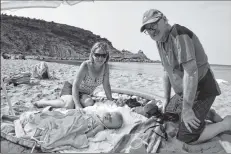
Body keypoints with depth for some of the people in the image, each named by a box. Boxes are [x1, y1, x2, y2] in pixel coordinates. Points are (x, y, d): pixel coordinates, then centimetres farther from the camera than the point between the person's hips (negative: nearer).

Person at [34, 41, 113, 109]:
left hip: (84, 94, 5)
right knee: (70, 105, -33)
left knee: (90, 103, -28)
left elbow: (106, 86, -3)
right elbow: (75, 85, -27)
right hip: (71, 89, -4)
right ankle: (43, 102, -7)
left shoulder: (105, 67, -12)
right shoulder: (85, 65, -26)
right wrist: (78, 105, -35)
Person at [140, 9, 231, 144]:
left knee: (187, 137, -9)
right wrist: (167, 99, 14)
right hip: (186, 92, 9)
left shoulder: (179, 34, -24)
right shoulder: (161, 42, 5)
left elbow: (191, 72, -30)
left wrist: (186, 109, -26)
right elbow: (167, 72, 12)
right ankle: (208, 113, 32)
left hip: (201, 91, -9)